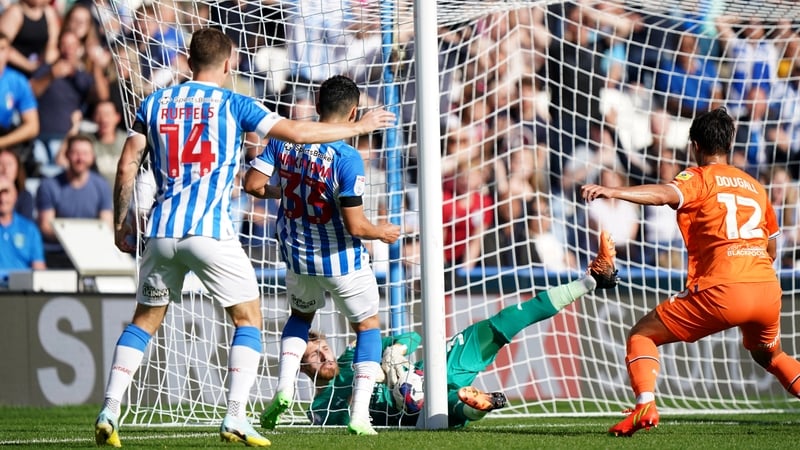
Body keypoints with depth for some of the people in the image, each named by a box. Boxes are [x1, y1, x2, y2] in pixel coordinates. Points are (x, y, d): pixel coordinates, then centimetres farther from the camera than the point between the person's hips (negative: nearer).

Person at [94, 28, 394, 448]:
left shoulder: (154, 103, 11)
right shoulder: (232, 104, 2)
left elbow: (127, 166, 7)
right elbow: (297, 132, -2)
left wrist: (120, 223, 17)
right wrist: (360, 126, 9)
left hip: (162, 230, 4)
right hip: (210, 231, -4)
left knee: (144, 320, 16)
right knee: (248, 319, 7)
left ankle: (109, 411, 5)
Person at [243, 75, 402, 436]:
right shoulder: (347, 158, -24)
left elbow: (253, 183, -6)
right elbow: (355, 225, -24)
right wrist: (382, 233, -3)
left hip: (297, 256, 5)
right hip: (341, 260, -5)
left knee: (301, 315, 32)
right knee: (367, 325, 16)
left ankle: (284, 387, 10)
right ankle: (359, 415, 5)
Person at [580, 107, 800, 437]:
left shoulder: (698, 177, 5)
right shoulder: (755, 186, 22)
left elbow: (665, 194, -18)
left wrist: (614, 192, -31)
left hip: (722, 290, -6)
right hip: (768, 290, 6)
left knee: (641, 335, 5)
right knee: (768, 354, 36)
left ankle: (645, 406, -18)